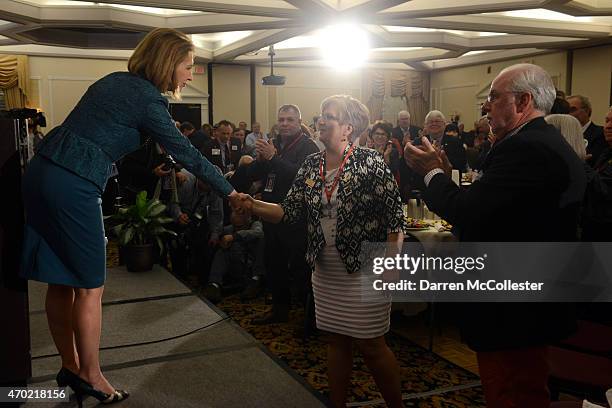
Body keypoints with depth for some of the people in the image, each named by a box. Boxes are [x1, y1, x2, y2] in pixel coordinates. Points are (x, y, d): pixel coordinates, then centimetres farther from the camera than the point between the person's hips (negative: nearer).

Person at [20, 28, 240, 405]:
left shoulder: (117, 80, 15)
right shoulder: (147, 99, -9)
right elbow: (187, 155, -6)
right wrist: (231, 193, 1)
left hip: (42, 173, 9)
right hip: (74, 187, -8)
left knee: (61, 280, 14)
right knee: (90, 286, 3)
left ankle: (71, 367, 27)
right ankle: (90, 377, 15)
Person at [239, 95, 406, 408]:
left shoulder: (370, 162, -12)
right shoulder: (310, 165, 4)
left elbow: (394, 215, -13)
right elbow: (291, 212, 1)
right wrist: (253, 206, -14)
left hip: (365, 270, -5)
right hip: (325, 272, 5)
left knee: (371, 346, 3)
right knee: (337, 340, 16)